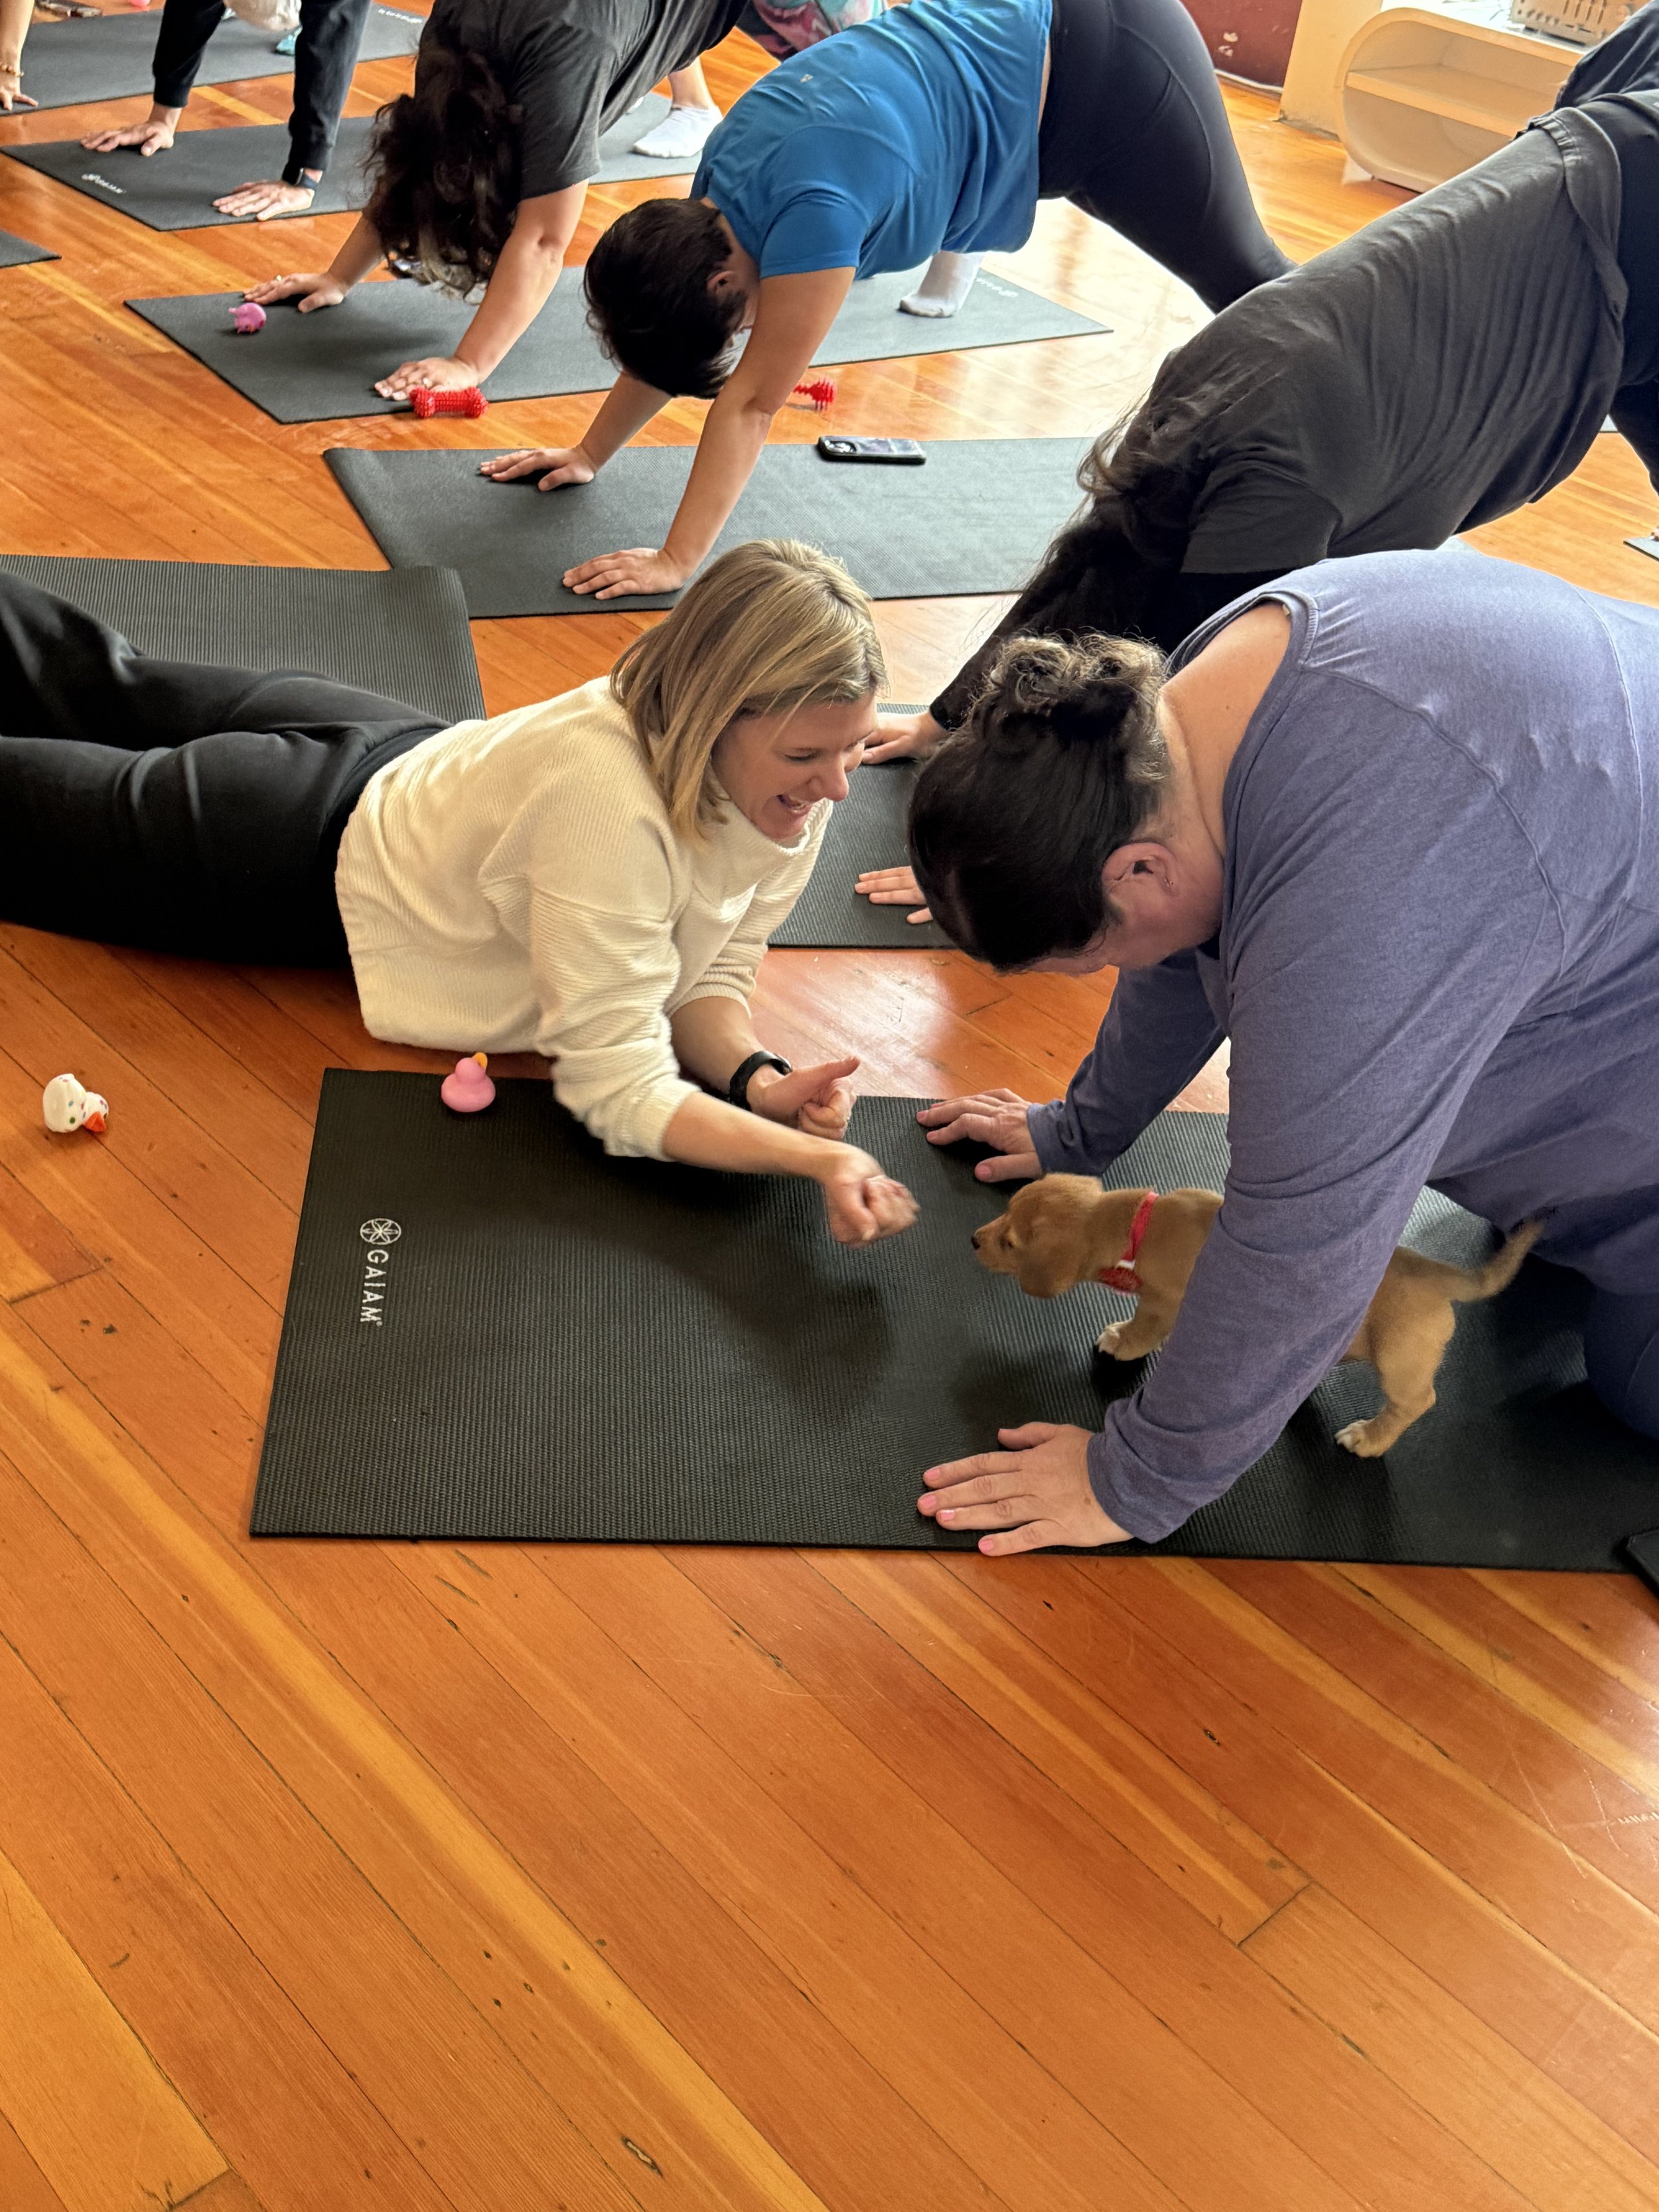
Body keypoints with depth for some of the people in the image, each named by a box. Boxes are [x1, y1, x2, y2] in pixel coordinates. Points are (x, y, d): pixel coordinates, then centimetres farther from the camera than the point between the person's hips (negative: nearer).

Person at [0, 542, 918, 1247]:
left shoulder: (794, 783, -23)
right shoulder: (608, 803, -46)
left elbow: (709, 975, -14)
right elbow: (615, 1087, -41)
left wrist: (756, 1077, -34)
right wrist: (815, 1160, -50)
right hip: (322, 847, -6)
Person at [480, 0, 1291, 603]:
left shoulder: (811, 213, -34)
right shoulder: (717, 184, -9)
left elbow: (750, 404, -31)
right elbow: (671, 330, 3)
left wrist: (675, 563, -28)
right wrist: (589, 455, 5)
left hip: (1103, 66, -7)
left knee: (1242, 280, 8)